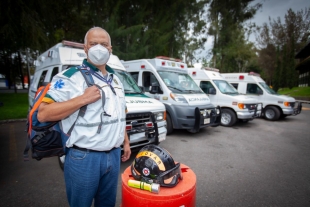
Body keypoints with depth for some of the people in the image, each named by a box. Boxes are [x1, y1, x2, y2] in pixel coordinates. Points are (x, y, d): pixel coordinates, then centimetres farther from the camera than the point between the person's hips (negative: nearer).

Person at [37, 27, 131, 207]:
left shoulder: (115, 80, 11)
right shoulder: (70, 78, -11)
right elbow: (43, 114, -17)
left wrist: (126, 142, 15)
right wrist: (83, 99, -24)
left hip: (114, 155, 6)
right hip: (84, 158, -5)